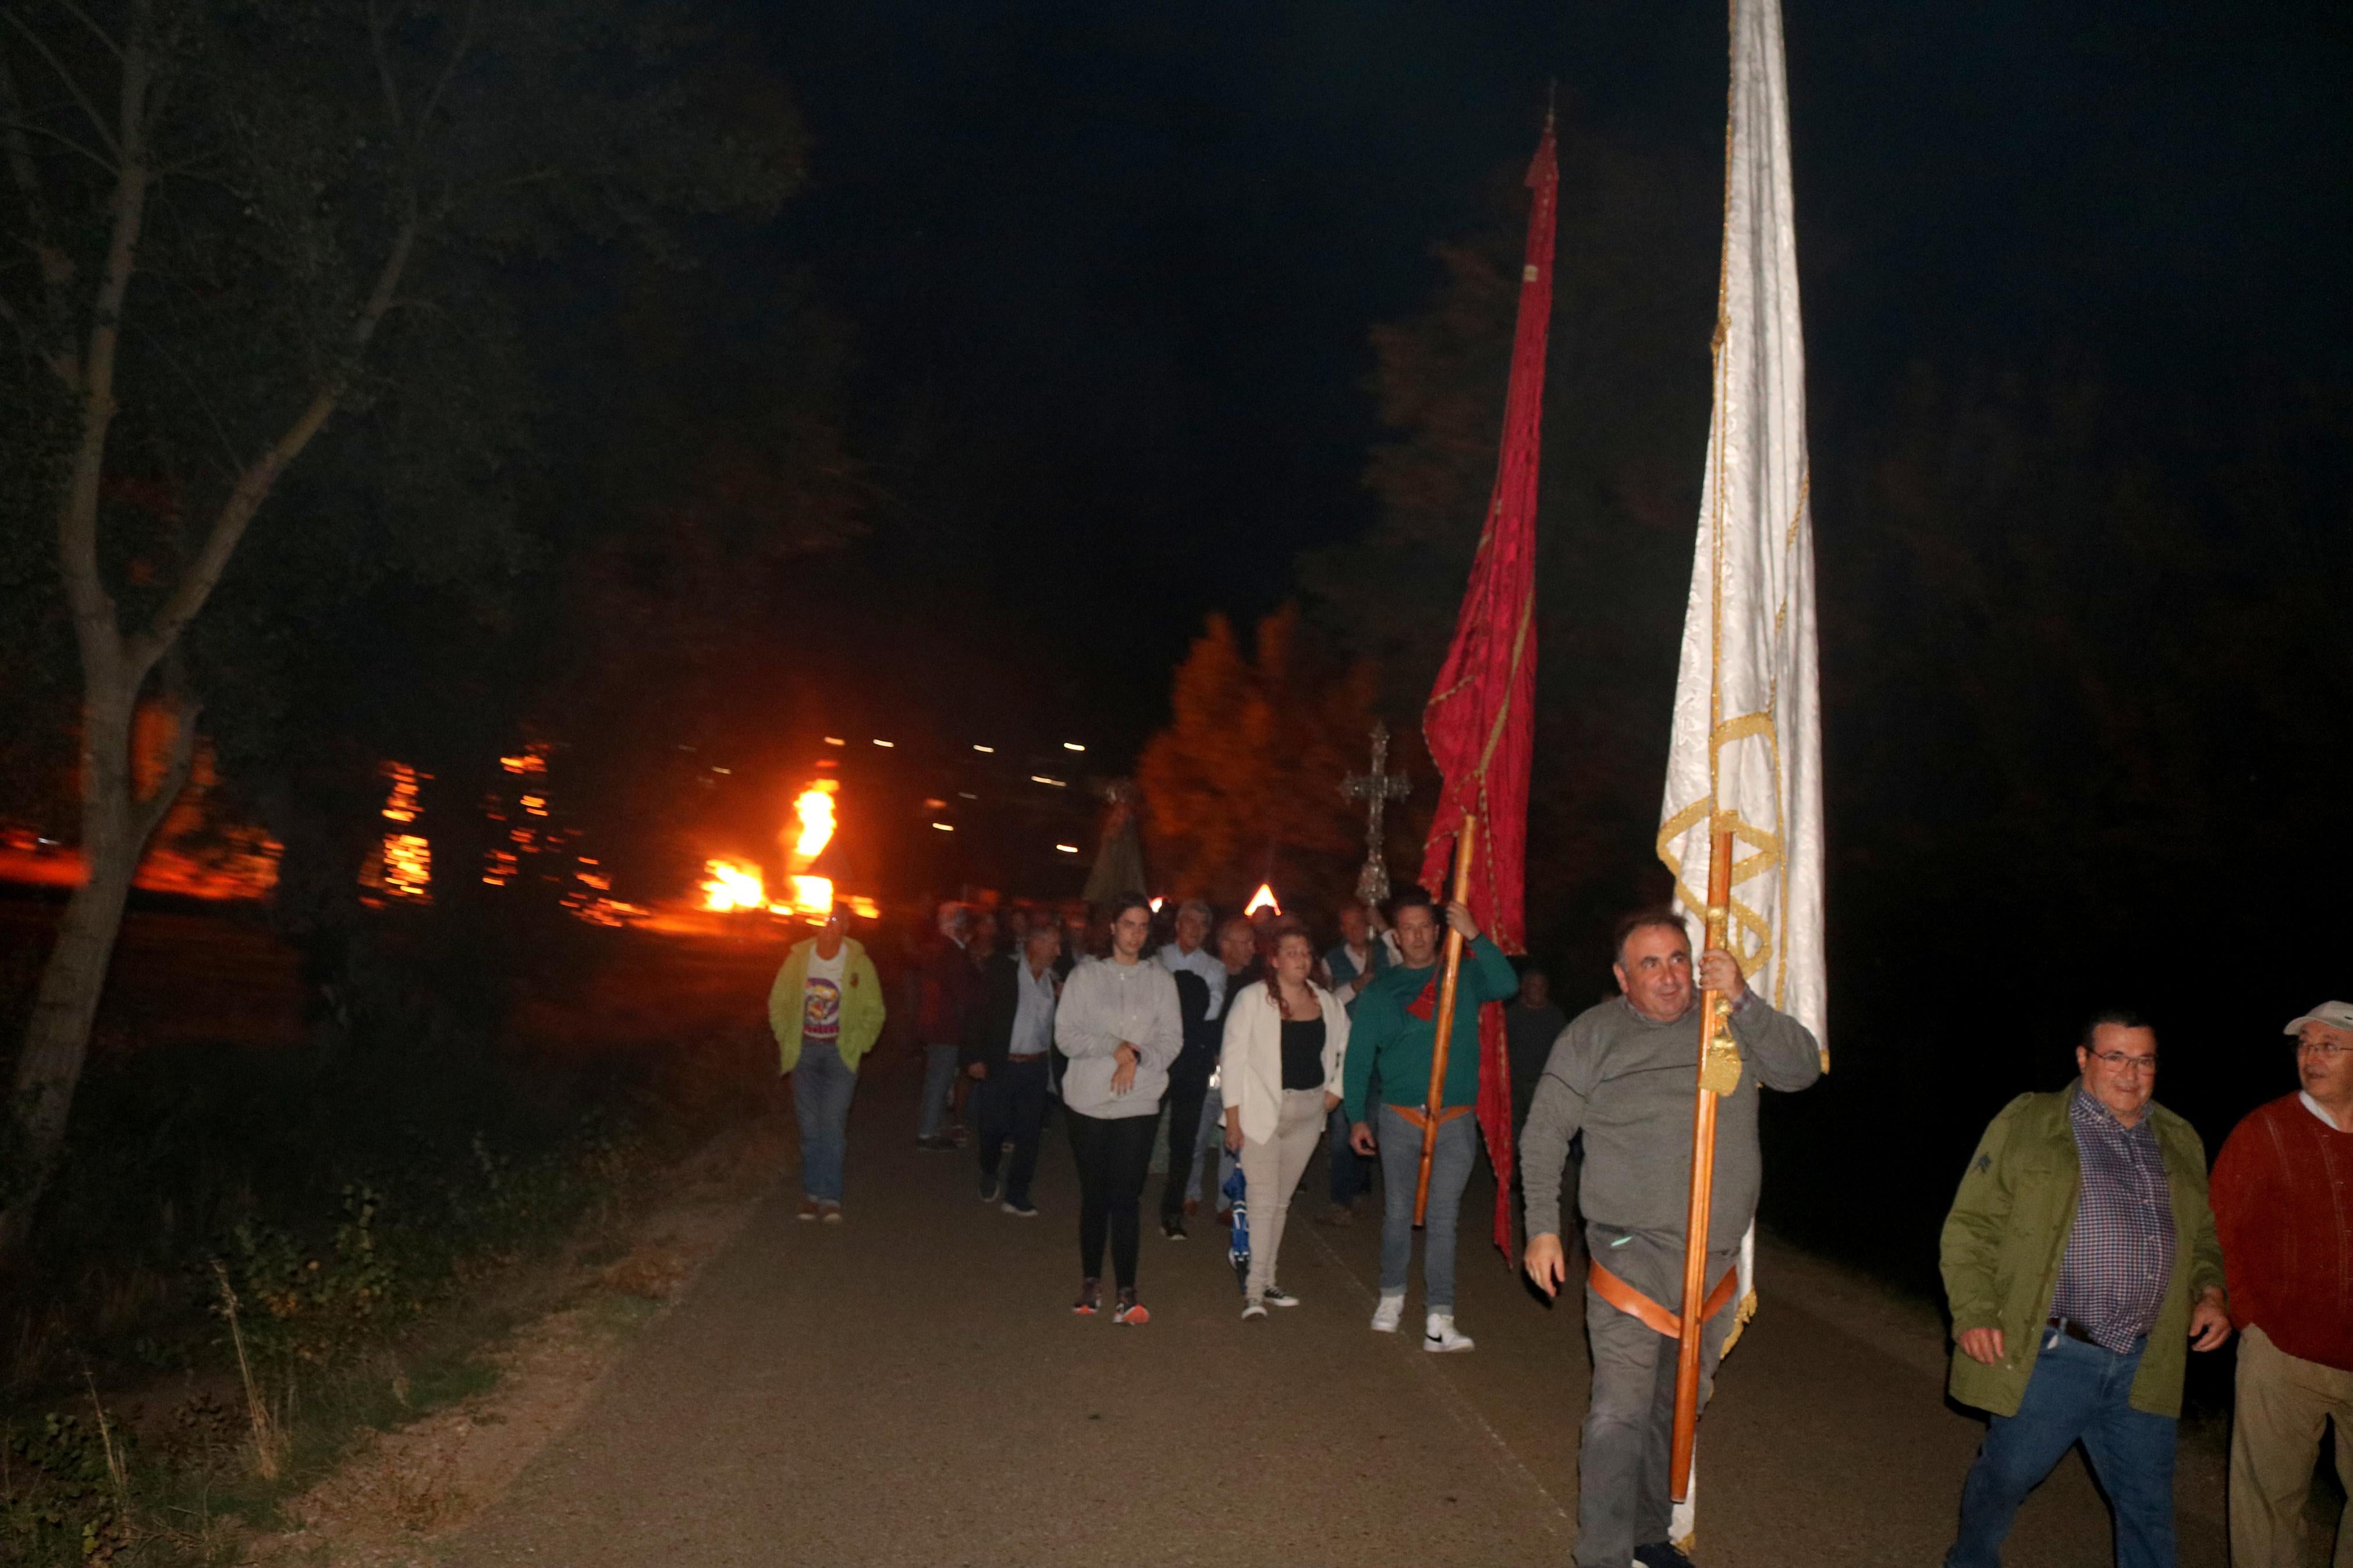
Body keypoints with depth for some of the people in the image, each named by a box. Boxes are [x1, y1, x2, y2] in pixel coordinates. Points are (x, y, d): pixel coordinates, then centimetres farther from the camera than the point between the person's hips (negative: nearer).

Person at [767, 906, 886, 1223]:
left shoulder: (859, 963, -6)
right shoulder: (798, 959, -2)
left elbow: (874, 1012, 3)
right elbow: (778, 1003, 11)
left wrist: (857, 1048, -3)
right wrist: (786, 1041, 5)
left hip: (840, 1052, -2)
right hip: (805, 1051, 2)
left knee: (832, 1123, -9)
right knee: (809, 1125, 4)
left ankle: (829, 1197, -5)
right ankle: (812, 1192, 13)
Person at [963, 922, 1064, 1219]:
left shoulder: (1054, 978, 7)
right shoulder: (1003, 969, -7)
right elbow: (979, 1012, -8)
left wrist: (1064, 1000, -6)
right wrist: (974, 1057, -12)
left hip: (1035, 1068, 4)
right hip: (999, 1064, -4)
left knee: (1029, 1133, 3)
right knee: (993, 1127, 4)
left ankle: (1017, 1196, 14)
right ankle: (989, 1176, 32)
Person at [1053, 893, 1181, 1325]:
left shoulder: (1161, 980, 6)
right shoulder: (1085, 976, 3)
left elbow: (1172, 1039, 1)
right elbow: (1066, 1035, -4)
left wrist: (1137, 1059, -14)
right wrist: (1115, 1046, -14)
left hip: (1140, 1103, 0)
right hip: (1088, 1101, 0)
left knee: (1126, 1199, -4)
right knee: (1094, 1196, 9)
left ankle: (1127, 1293, -4)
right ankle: (1091, 1282, 20)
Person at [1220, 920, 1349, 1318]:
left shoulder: (1326, 1002, 6)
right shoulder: (1252, 999, -8)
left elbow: (1347, 1045, 21)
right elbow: (1233, 1057, -8)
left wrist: (1336, 1088, 10)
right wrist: (1233, 1116, -12)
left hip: (1308, 1112, 5)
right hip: (1262, 1111, -5)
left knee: (1282, 1200, 13)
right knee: (1263, 1202, -9)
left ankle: (1266, 1281, 24)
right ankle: (1254, 1290, -5)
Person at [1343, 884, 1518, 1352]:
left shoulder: (1464, 975, 4)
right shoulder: (1380, 991, 6)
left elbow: (1507, 985, -16)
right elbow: (1359, 1057, 7)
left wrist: (1474, 936, -25)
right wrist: (1357, 1117, 3)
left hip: (1455, 1120, -1)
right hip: (1399, 1117, 1)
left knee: (1443, 1217, -3)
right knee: (1398, 1212, 11)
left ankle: (1439, 1320, -3)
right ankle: (1392, 1298, 28)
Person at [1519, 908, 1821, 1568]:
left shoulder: (1730, 1023, 4)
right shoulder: (1594, 1034, -5)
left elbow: (1802, 1068, -8)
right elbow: (1544, 1133, -2)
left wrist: (1743, 1000, -20)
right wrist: (1543, 1227, -7)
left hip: (1716, 1261, 4)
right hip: (1631, 1258, -4)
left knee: (1676, 1409, 18)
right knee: (1620, 1414, -10)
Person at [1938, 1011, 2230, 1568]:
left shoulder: (2180, 1142, 13)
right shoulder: (2026, 1125, -4)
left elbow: (2204, 1236, 24)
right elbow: (1970, 1226, -4)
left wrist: (2210, 1292, 4)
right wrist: (1974, 1312, -13)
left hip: (2144, 1366, 4)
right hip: (2050, 1355, -4)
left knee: (2149, 1507, 10)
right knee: (2005, 1476, 10)